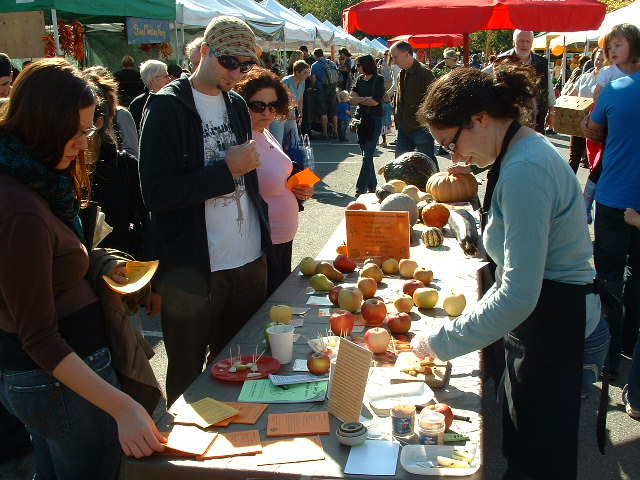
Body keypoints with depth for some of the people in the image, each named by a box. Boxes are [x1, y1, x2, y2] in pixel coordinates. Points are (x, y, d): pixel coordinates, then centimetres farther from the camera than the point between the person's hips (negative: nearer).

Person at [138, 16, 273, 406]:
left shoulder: (237, 105, 12)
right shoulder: (168, 106, -10)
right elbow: (156, 193, -19)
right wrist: (227, 169, -18)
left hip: (250, 260, 6)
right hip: (194, 269, -6)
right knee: (188, 378, 10)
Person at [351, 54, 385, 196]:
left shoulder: (378, 79, -4)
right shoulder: (360, 79, 12)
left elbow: (375, 101, -13)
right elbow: (352, 99, 2)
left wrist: (359, 99, -3)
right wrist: (366, 99, -12)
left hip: (374, 120, -6)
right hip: (361, 119, 6)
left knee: (368, 156, -11)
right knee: (366, 156, 9)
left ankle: (361, 188, -13)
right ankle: (371, 186, 18)